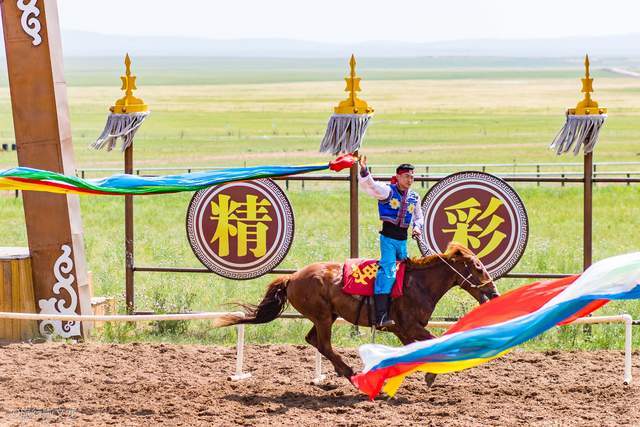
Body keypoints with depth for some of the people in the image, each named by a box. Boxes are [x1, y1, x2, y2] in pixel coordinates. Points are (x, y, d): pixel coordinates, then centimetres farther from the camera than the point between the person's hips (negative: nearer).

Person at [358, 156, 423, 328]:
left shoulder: (414, 198, 11)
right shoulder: (387, 191, -6)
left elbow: (418, 217, 25)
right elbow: (369, 185, -21)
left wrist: (417, 228, 3)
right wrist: (364, 171, -40)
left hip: (403, 239, 7)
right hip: (388, 237, -7)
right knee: (388, 272, -19)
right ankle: (381, 316, -26)